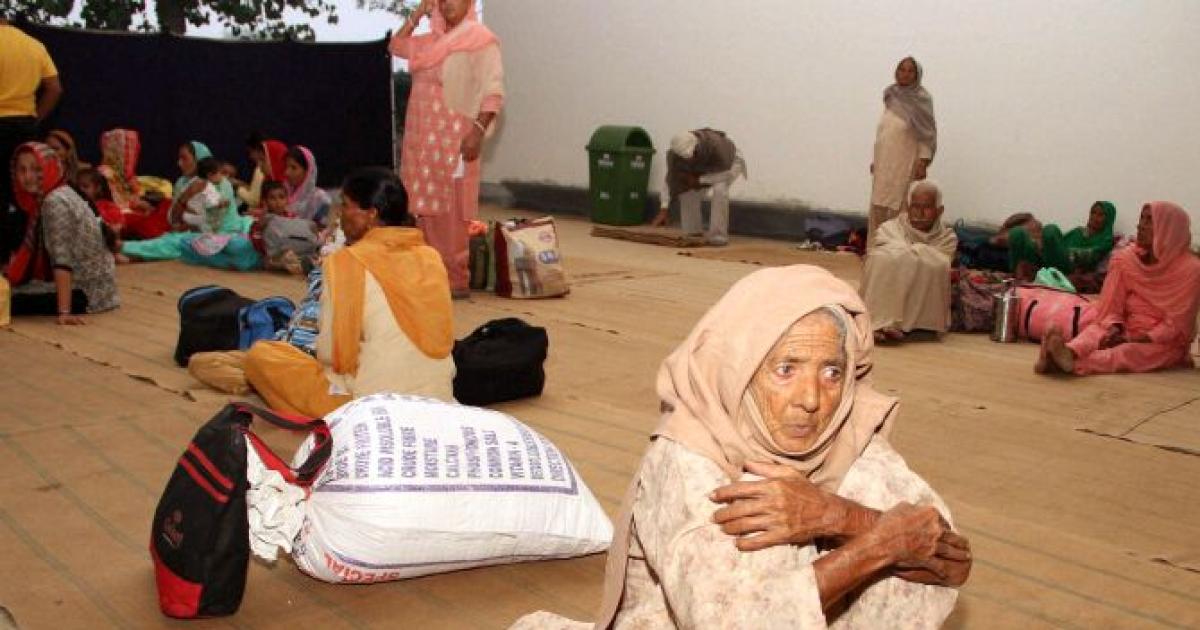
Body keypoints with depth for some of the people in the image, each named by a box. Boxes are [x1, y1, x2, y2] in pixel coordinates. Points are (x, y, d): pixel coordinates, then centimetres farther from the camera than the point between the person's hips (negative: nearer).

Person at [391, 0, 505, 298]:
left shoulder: (480, 38, -7)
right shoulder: (433, 40, 16)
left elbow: (493, 91, -14)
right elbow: (396, 46, 25)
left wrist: (478, 131, -23)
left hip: (453, 139, -8)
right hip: (423, 137, 8)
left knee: (451, 212, -6)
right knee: (425, 209, 10)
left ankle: (456, 279, -1)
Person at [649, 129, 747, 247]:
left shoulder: (714, 144, -42)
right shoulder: (675, 154, -30)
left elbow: (726, 173, -34)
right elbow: (670, 180, -27)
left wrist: (699, 180, -32)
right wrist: (663, 210, -32)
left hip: (730, 163, -5)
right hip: (705, 167, 5)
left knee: (719, 189, -32)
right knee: (686, 191, -12)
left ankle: (718, 236, -25)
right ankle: (692, 233, 2)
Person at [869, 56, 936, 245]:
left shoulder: (921, 98, -7)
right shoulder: (891, 96, 11)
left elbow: (928, 134, -10)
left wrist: (923, 163, -17)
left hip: (906, 164, -6)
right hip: (884, 162, 6)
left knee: (900, 210, -8)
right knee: (878, 209, 8)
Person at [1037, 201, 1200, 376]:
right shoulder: (1125, 259, 1)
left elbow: (1175, 324, -13)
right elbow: (1112, 307, 2)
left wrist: (1137, 340, -23)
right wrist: (1114, 329, -20)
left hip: (1165, 344, -4)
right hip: (1127, 333, 4)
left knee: (1130, 352, -35)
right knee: (1097, 331, -28)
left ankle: (1075, 364, -59)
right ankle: (1069, 352, -60)